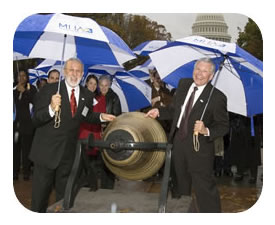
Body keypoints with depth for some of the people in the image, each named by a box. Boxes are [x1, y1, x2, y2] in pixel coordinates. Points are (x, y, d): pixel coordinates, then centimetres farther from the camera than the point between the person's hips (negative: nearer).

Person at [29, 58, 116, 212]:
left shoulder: (87, 95, 2)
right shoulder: (49, 90, -11)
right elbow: (36, 120, -16)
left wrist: (101, 117, 4)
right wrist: (51, 109, -33)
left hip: (68, 153, 4)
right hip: (46, 150, -3)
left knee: (64, 193, 21)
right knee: (40, 195, 7)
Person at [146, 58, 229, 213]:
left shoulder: (217, 97, -13)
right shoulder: (183, 84, 5)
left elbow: (224, 125, -10)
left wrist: (207, 131, -27)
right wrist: (159, 112, 0)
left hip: (199, 146, -6)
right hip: (178, 140, 6)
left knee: (204, 187, -3)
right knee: (180, 181, 24)